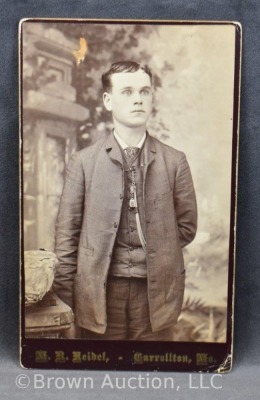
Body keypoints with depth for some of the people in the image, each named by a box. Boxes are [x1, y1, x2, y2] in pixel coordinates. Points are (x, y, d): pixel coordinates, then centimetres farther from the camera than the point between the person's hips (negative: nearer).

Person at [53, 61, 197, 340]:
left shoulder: (174, 161, 2)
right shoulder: (84, 160, 0)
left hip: (155, 290, 1)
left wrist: (155, 256, 2)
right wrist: (67, 295, -1)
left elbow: (186, 226, 8)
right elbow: (67, 231, 0)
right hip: (99, 289, 0)